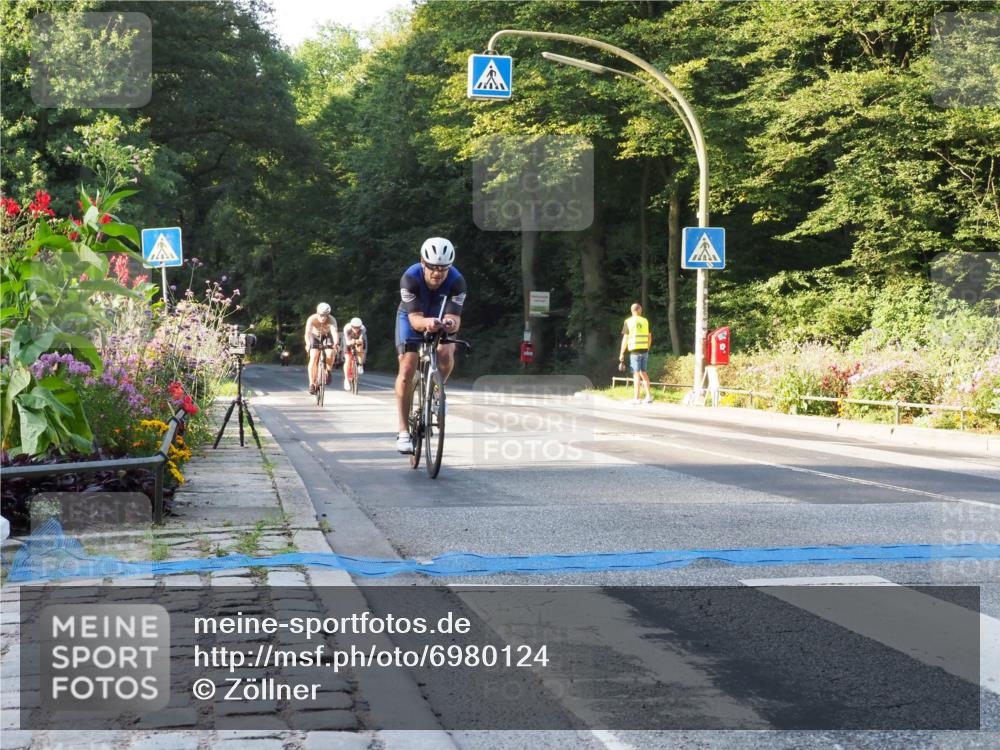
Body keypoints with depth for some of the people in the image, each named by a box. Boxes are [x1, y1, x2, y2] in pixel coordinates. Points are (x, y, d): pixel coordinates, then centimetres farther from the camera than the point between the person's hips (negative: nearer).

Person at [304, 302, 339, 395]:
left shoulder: (331, 320, -32)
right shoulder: (312, 319, -32)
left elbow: (334, 332, -46)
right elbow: (307, 332, -43)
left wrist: (336, 344, -66)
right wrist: (308, 344, -62)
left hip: (327, 336, 0)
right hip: (315, 336, 0)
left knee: (330, 354, -26)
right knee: (313, 358, -20)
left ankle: (327, 371, 6)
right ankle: (312, 384, -14)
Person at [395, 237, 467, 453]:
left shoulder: (456, 281, -31)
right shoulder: (410, 278, -34)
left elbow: (455, 318, -37)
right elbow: (415, 318, -39)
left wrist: (451, 323, -61)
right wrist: (426, 323, -62)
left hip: (440, 319, 1)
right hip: (412, 318, -1)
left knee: (447, 358, -25)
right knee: (407, 369, -14)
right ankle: (403, 431, -10)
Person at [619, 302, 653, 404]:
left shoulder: (628, 322, -3)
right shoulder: (645, 321, 7)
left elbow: (625, 338, -6)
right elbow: (649, 337, 12)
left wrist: (622, 353, -1)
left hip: (634, 351, -4)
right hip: (644, 350, 4)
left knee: (636, 374, -2)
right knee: (643, 372, 15)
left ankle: (636, 398, -3)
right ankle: (648, 395, 9)